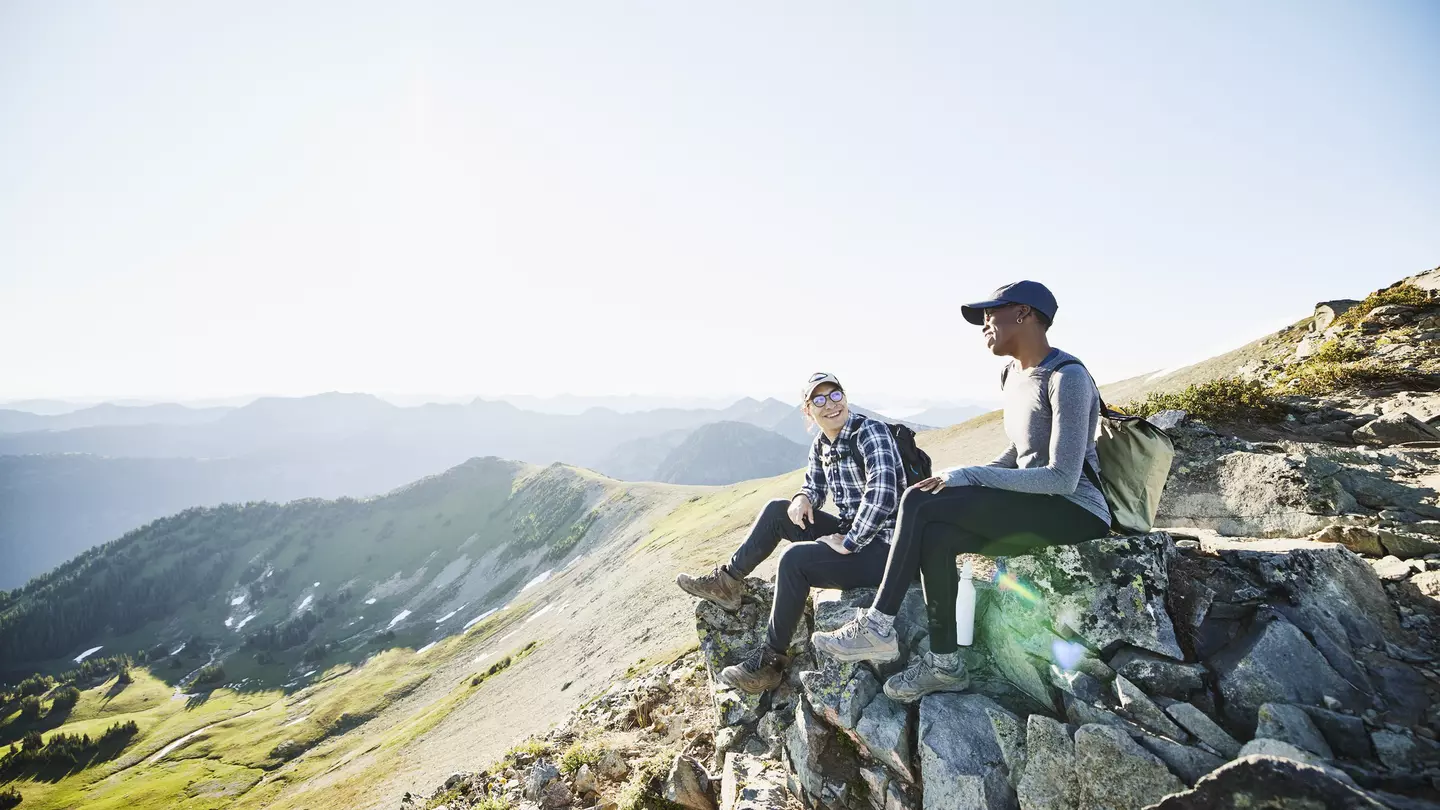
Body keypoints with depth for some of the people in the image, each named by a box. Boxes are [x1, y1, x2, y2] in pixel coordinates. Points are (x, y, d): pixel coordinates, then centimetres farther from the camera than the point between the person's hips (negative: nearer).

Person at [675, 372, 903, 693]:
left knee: (795, 560, -25)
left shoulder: (870, 432, -19)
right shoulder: (820, 445, 4)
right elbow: (815, 487, 18)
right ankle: (727, 582, 12)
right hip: (850, 531, 8)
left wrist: (849, 543, -25)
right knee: (777, 511, 3)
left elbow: (882, 493, -32)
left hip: (884, 547, -8)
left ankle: (769, 663, -9)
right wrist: (803, 498, -6)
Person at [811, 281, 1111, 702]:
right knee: (934, 535, -18)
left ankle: (877, 628, -13)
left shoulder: (1067, 377, -15)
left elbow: (1063, 478, -22)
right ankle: (944, 664, -8)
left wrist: (970, 476, -22)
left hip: (1074, 510, -8)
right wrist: (964, 479, 2)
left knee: (920, 504, -24)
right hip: (1031, 508, 8)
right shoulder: (1012, 375, 13)